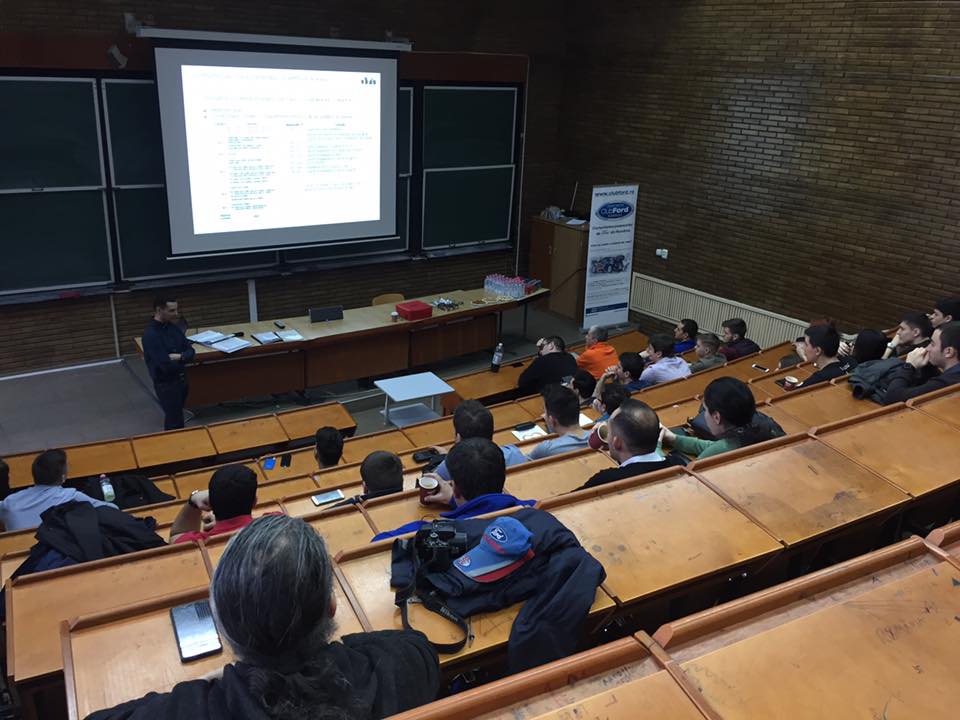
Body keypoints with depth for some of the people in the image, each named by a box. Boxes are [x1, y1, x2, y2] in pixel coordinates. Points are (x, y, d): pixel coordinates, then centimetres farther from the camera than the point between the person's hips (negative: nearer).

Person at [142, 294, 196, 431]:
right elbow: (166, 365, -27)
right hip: (166, 384, -7)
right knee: (174, 423, 3)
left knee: (177, 417, 20)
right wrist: (182, 359, -8)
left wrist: (179, 357, -21)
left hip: (181, 379, 7)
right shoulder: (150, 335, -22)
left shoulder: (173, 327, 2)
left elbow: (191, 351, 0)